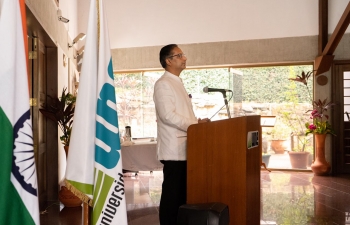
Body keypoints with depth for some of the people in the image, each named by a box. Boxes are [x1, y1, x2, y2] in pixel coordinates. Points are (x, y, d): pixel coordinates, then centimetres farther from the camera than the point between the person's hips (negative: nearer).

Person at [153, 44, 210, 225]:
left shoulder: (178, 83, 19)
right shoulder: (163, 84, -10)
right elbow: (168, 115, -20)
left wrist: (197, 123, 4)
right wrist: (195, 125, -15)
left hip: (184, 147, 9)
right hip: (174, 149, -9)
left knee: (183, 192, 12)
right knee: (172, 192, -2)